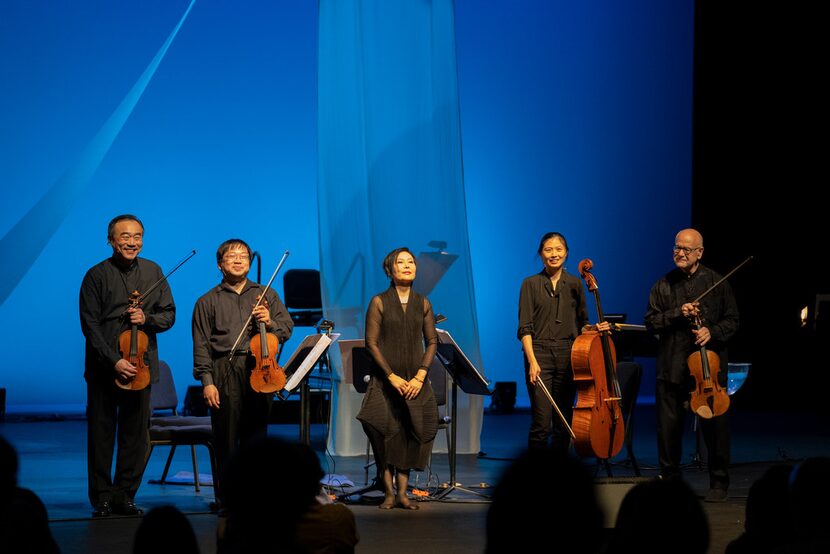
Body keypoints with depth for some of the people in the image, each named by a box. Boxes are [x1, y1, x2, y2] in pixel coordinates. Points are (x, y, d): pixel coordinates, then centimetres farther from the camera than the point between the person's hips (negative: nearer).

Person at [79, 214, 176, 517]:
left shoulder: (153, 272, 7)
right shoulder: (97, 275, -4)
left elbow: (169, 315, 9)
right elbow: (90, 325, -8)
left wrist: (147, 318, -13)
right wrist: (114, 360, -16)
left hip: (141, 366, 3)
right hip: (104, 367, -3)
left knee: (136, 435, 4)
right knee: (101, 434, 3)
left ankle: (125, 496, 14)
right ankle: (102, 498, 12)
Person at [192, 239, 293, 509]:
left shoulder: (266, 294, 17)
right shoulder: (208, 302, 11)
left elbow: (287, 328, 13)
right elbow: (202, 345, 4)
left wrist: (270, 322, -8)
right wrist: (206, 381, -6)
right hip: (224, 376, -2)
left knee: (256, 436, 2)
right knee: (226, 440, -2)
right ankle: (226, 500, 5)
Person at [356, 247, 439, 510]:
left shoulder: (423, 303, 8)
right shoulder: (379, 302, 0)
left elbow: (432, 342, 8)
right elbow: (371, 343, -4)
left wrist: (420, 375, -5)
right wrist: (391, 376, -11)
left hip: (415, 382, 3)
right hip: (386, 380, -3)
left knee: (411, 434, -2)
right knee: (385, 433, -8)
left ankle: (403, 492, 2)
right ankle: (389, 493, -1)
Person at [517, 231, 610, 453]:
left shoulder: (574, 284, 10)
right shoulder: (531, 284, 3)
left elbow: (580, 324, 16)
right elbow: (525, 328, -3)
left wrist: (593, 328, -6)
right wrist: (532, 361, -14)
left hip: (567, 356, 3)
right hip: (540, 354, -3)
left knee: (563, 421, 5)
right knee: (542, 422, -10)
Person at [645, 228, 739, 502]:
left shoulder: (717, 282, 3)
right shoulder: (663, 285, 7)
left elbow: (732, 320, 5)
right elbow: (651, 321, 4)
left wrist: (713, 332, -14)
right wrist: (678, 313, -10)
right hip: (672, 368, 2)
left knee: (714, 425, -1)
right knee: (668, 426, 6)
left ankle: (719, 483, 10)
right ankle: (669, 478, 20)